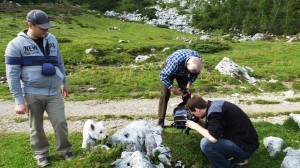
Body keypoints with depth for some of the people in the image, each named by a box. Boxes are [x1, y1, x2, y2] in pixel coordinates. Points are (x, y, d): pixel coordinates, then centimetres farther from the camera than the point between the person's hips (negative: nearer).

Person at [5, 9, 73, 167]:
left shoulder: (51, 39, 8)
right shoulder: (16, 44, -6)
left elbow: (60, 63, 18)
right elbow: (13, 75, -7)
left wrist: (65, 83, 21)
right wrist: (19, 100, -10)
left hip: (54, 92, 3)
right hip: (32, 94, -3)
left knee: (60, 122, 3)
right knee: (36, 126, 10)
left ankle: (65, 150, 24)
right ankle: (41, 154, 30)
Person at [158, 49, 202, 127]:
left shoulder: (198, 59, -29)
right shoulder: (176, 61, -45)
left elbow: (196, 73, -8)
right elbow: (163, 75, -34)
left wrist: (189, 83, -20)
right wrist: (172, 88, -32)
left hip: (183, 73, 4)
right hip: (169, 71, -4)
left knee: (187, 94, -3)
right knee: (165, 94, -13)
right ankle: (161, 120, -7)